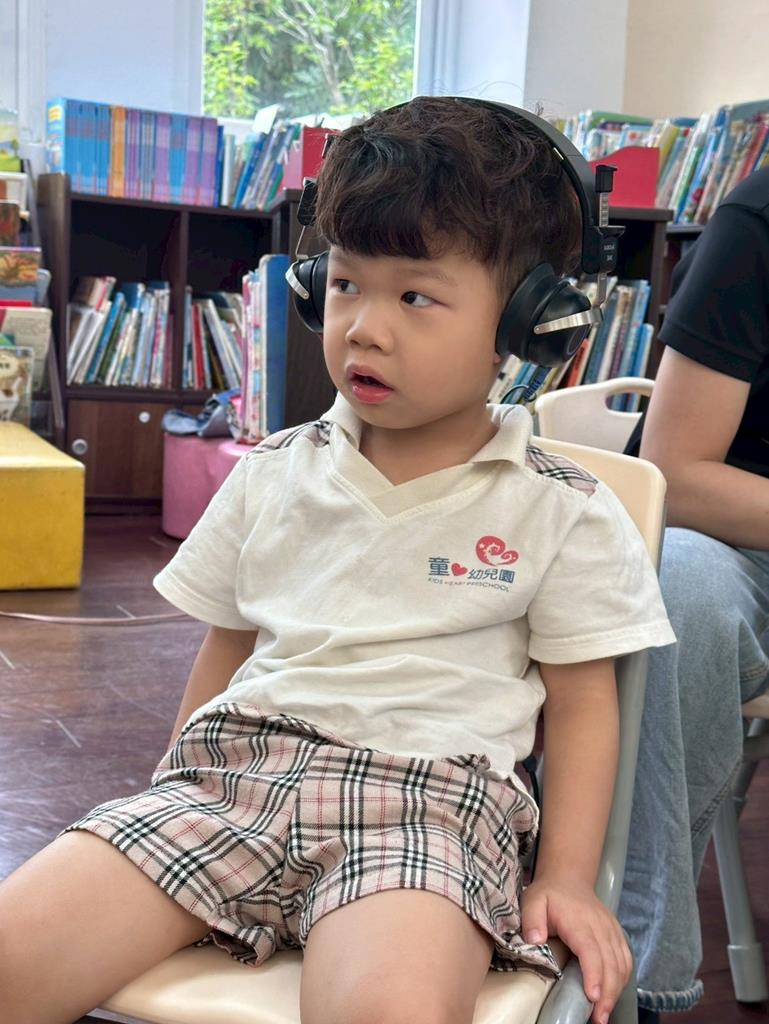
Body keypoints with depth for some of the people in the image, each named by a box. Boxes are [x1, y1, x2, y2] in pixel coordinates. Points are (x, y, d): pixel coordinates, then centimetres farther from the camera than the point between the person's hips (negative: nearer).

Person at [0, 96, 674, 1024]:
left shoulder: (564, 513, 5)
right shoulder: (271, 477, 14)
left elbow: (579, 701, 8)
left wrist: (567, 878, -1)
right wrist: (166, 810, 16)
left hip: (423, 799, -3)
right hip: (226, 769, 4)